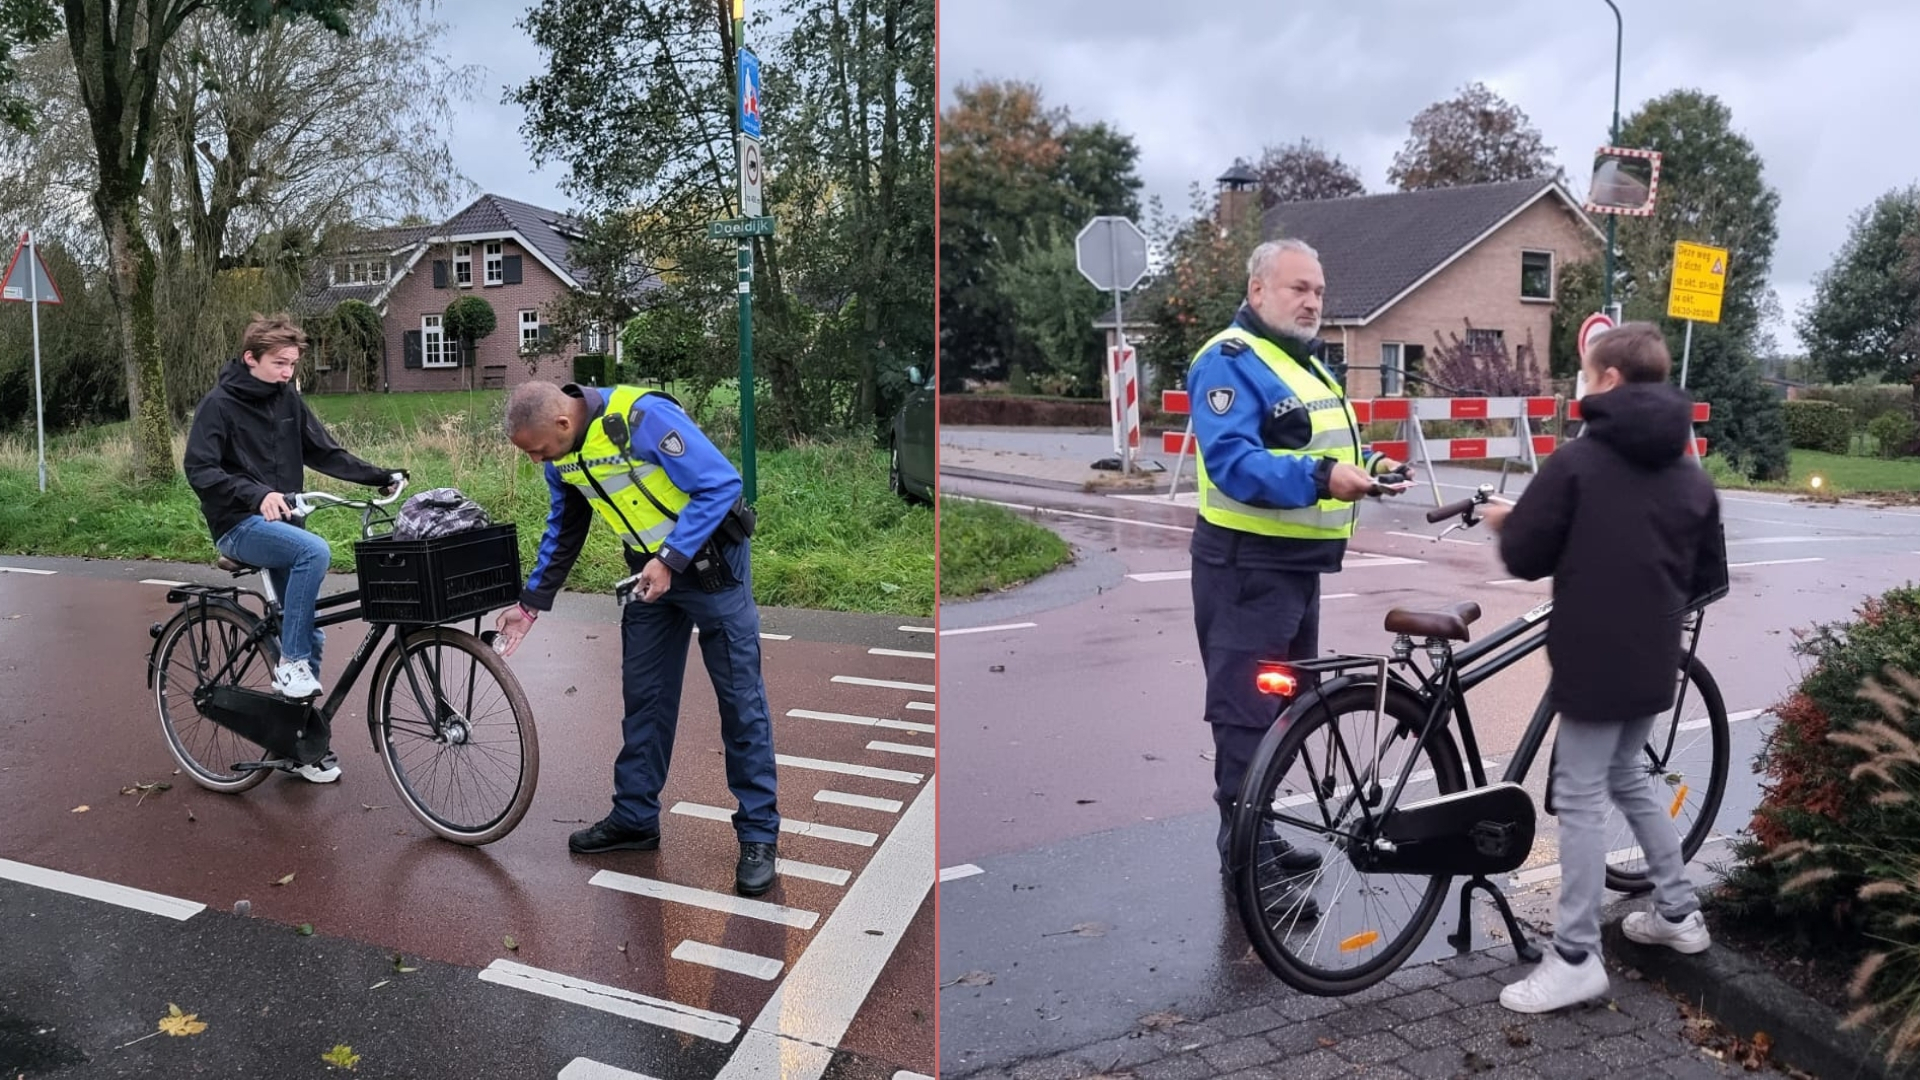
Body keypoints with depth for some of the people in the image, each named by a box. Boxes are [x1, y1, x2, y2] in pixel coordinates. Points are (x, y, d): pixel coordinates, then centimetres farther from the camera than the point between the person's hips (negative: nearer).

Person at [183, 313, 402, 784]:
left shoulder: (288, 400, 7)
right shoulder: (220, 404, -9)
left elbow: (325, 453, 10)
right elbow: (201, 470, -18)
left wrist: (380, 477, -2)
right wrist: (257, 494, -33)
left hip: (281, 521, 6)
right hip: (240, 525, -6)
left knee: (309, 634, 4)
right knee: (315, 551, -35)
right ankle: (290, 662, -22)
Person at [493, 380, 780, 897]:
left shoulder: (643, 418, -27)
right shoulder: (561, 456, -2)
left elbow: (721, 484, -26)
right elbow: (563, 532, 13)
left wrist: (669, 560, -27)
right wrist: (531, 603, 10)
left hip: (711, 560, -7)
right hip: (651, 569, 7)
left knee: (741, 699, -2)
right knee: (644, 697, 11)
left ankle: (758, 834, 6)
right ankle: (634, 818, 24)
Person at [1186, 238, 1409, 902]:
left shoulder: (1307, 363, 19)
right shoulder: (1230, 361, -12)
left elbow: (1329, 448, 23)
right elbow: (1232, 461, -25)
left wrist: (1370, 465, 3)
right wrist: (1319, 477, -36)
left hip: (1298, 563, 10)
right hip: (1247, 565, -10)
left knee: (1286, 707, 17)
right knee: (1249, 713, -5)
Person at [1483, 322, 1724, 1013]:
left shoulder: (1577, 460, -12)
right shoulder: (1691, 474, 9)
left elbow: (1524, 558, -11)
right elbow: (1708, 574, 15)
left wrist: (1506, 523, 10)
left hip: (1594, 657, -7)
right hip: (1653, 660, 7)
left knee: (1581, 798, -1)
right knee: (1626, 779, 25)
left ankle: (1576, 960, 5)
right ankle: (1679, 913, 34)